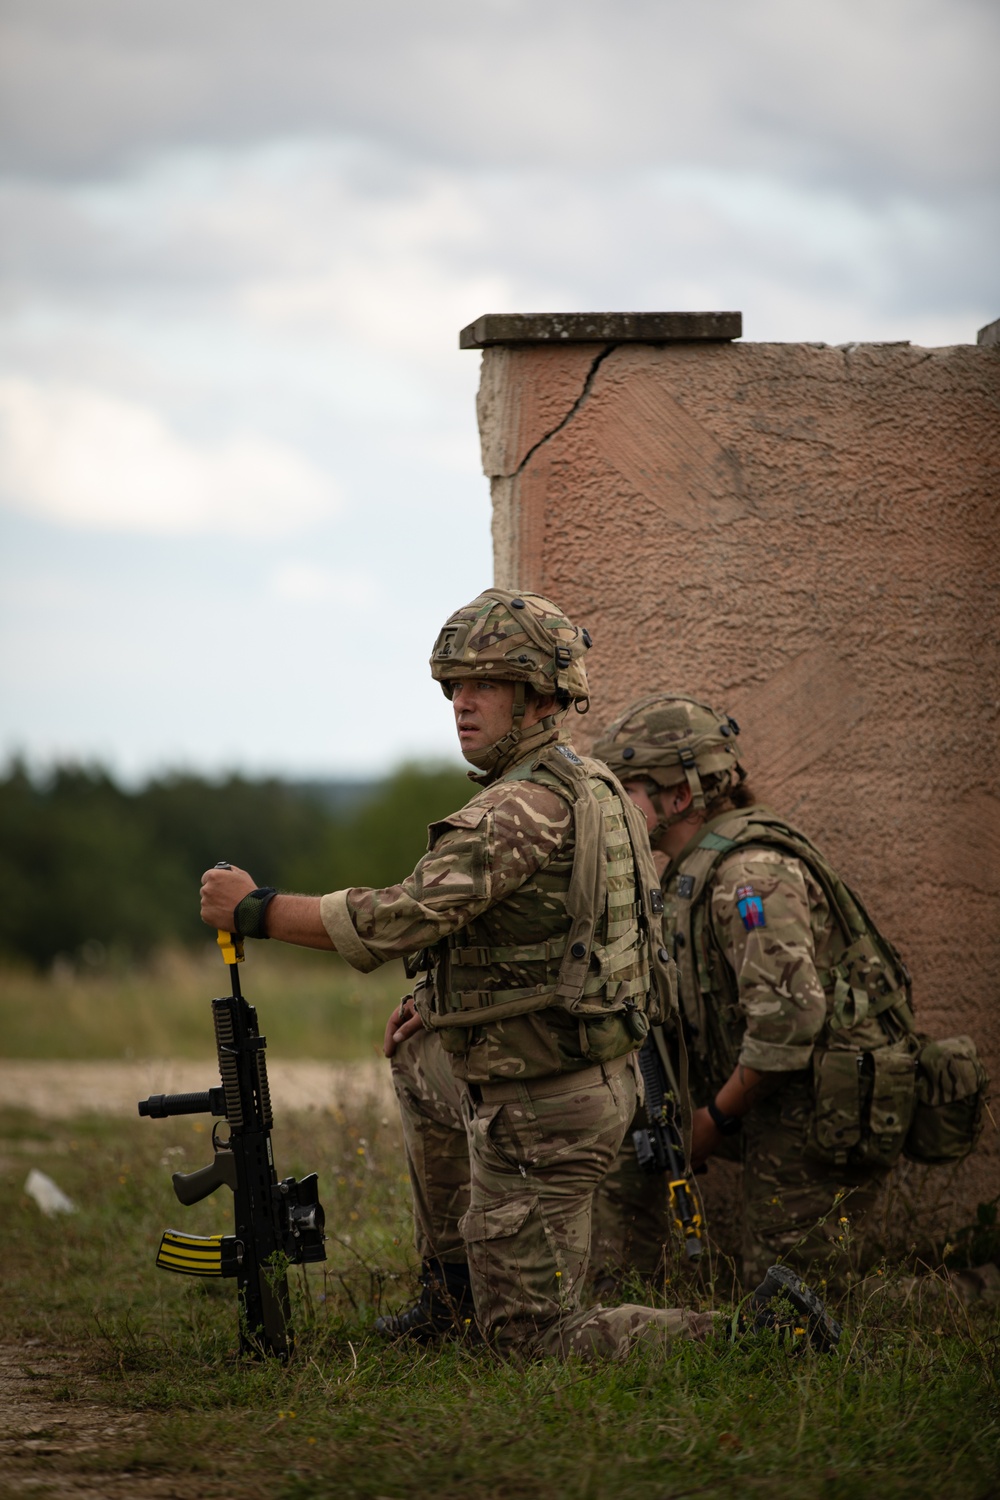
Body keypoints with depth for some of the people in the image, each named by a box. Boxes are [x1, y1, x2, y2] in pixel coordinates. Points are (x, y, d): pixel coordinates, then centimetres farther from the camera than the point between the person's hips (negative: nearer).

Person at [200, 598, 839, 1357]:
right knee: (418, 1059, 34)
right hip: (596, 1073, 10)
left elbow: (406, 917, -28)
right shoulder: (591, 785, 10)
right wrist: (444, 999, 16)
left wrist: (258, 910, -20)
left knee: (531, 1335, -1)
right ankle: (453, 1290, 37)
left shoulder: (524, 807, -22)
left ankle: (763, 1333, -9)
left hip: (543, 1111, -10)